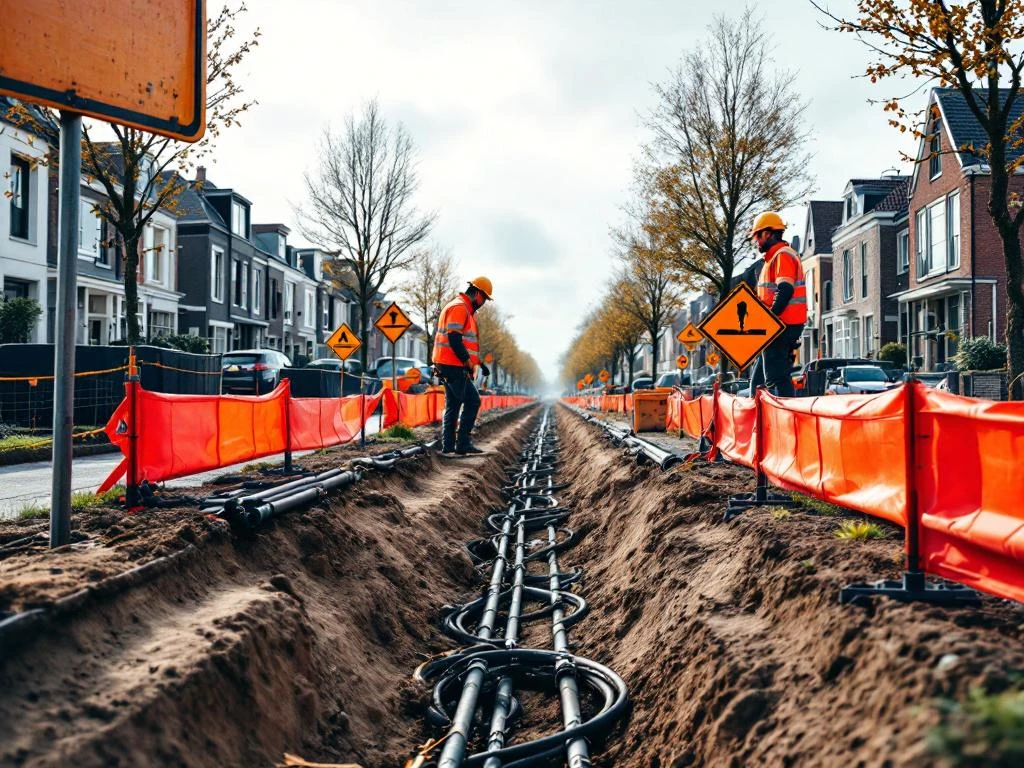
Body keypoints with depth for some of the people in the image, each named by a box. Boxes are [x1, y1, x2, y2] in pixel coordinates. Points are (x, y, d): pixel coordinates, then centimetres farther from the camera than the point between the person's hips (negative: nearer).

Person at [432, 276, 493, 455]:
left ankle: (448, 445, 15)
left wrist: (479, 362, 21)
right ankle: (463, 443, -9)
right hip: (453, 365, -11)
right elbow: (454, 339, -23)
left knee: (453, 404, 12)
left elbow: (467, 342, 27)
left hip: (450, 366, 11)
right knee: (472, 401, -10)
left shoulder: (464, 309, 22)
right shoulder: (459, 308, -13)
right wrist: (468, 362, -16)